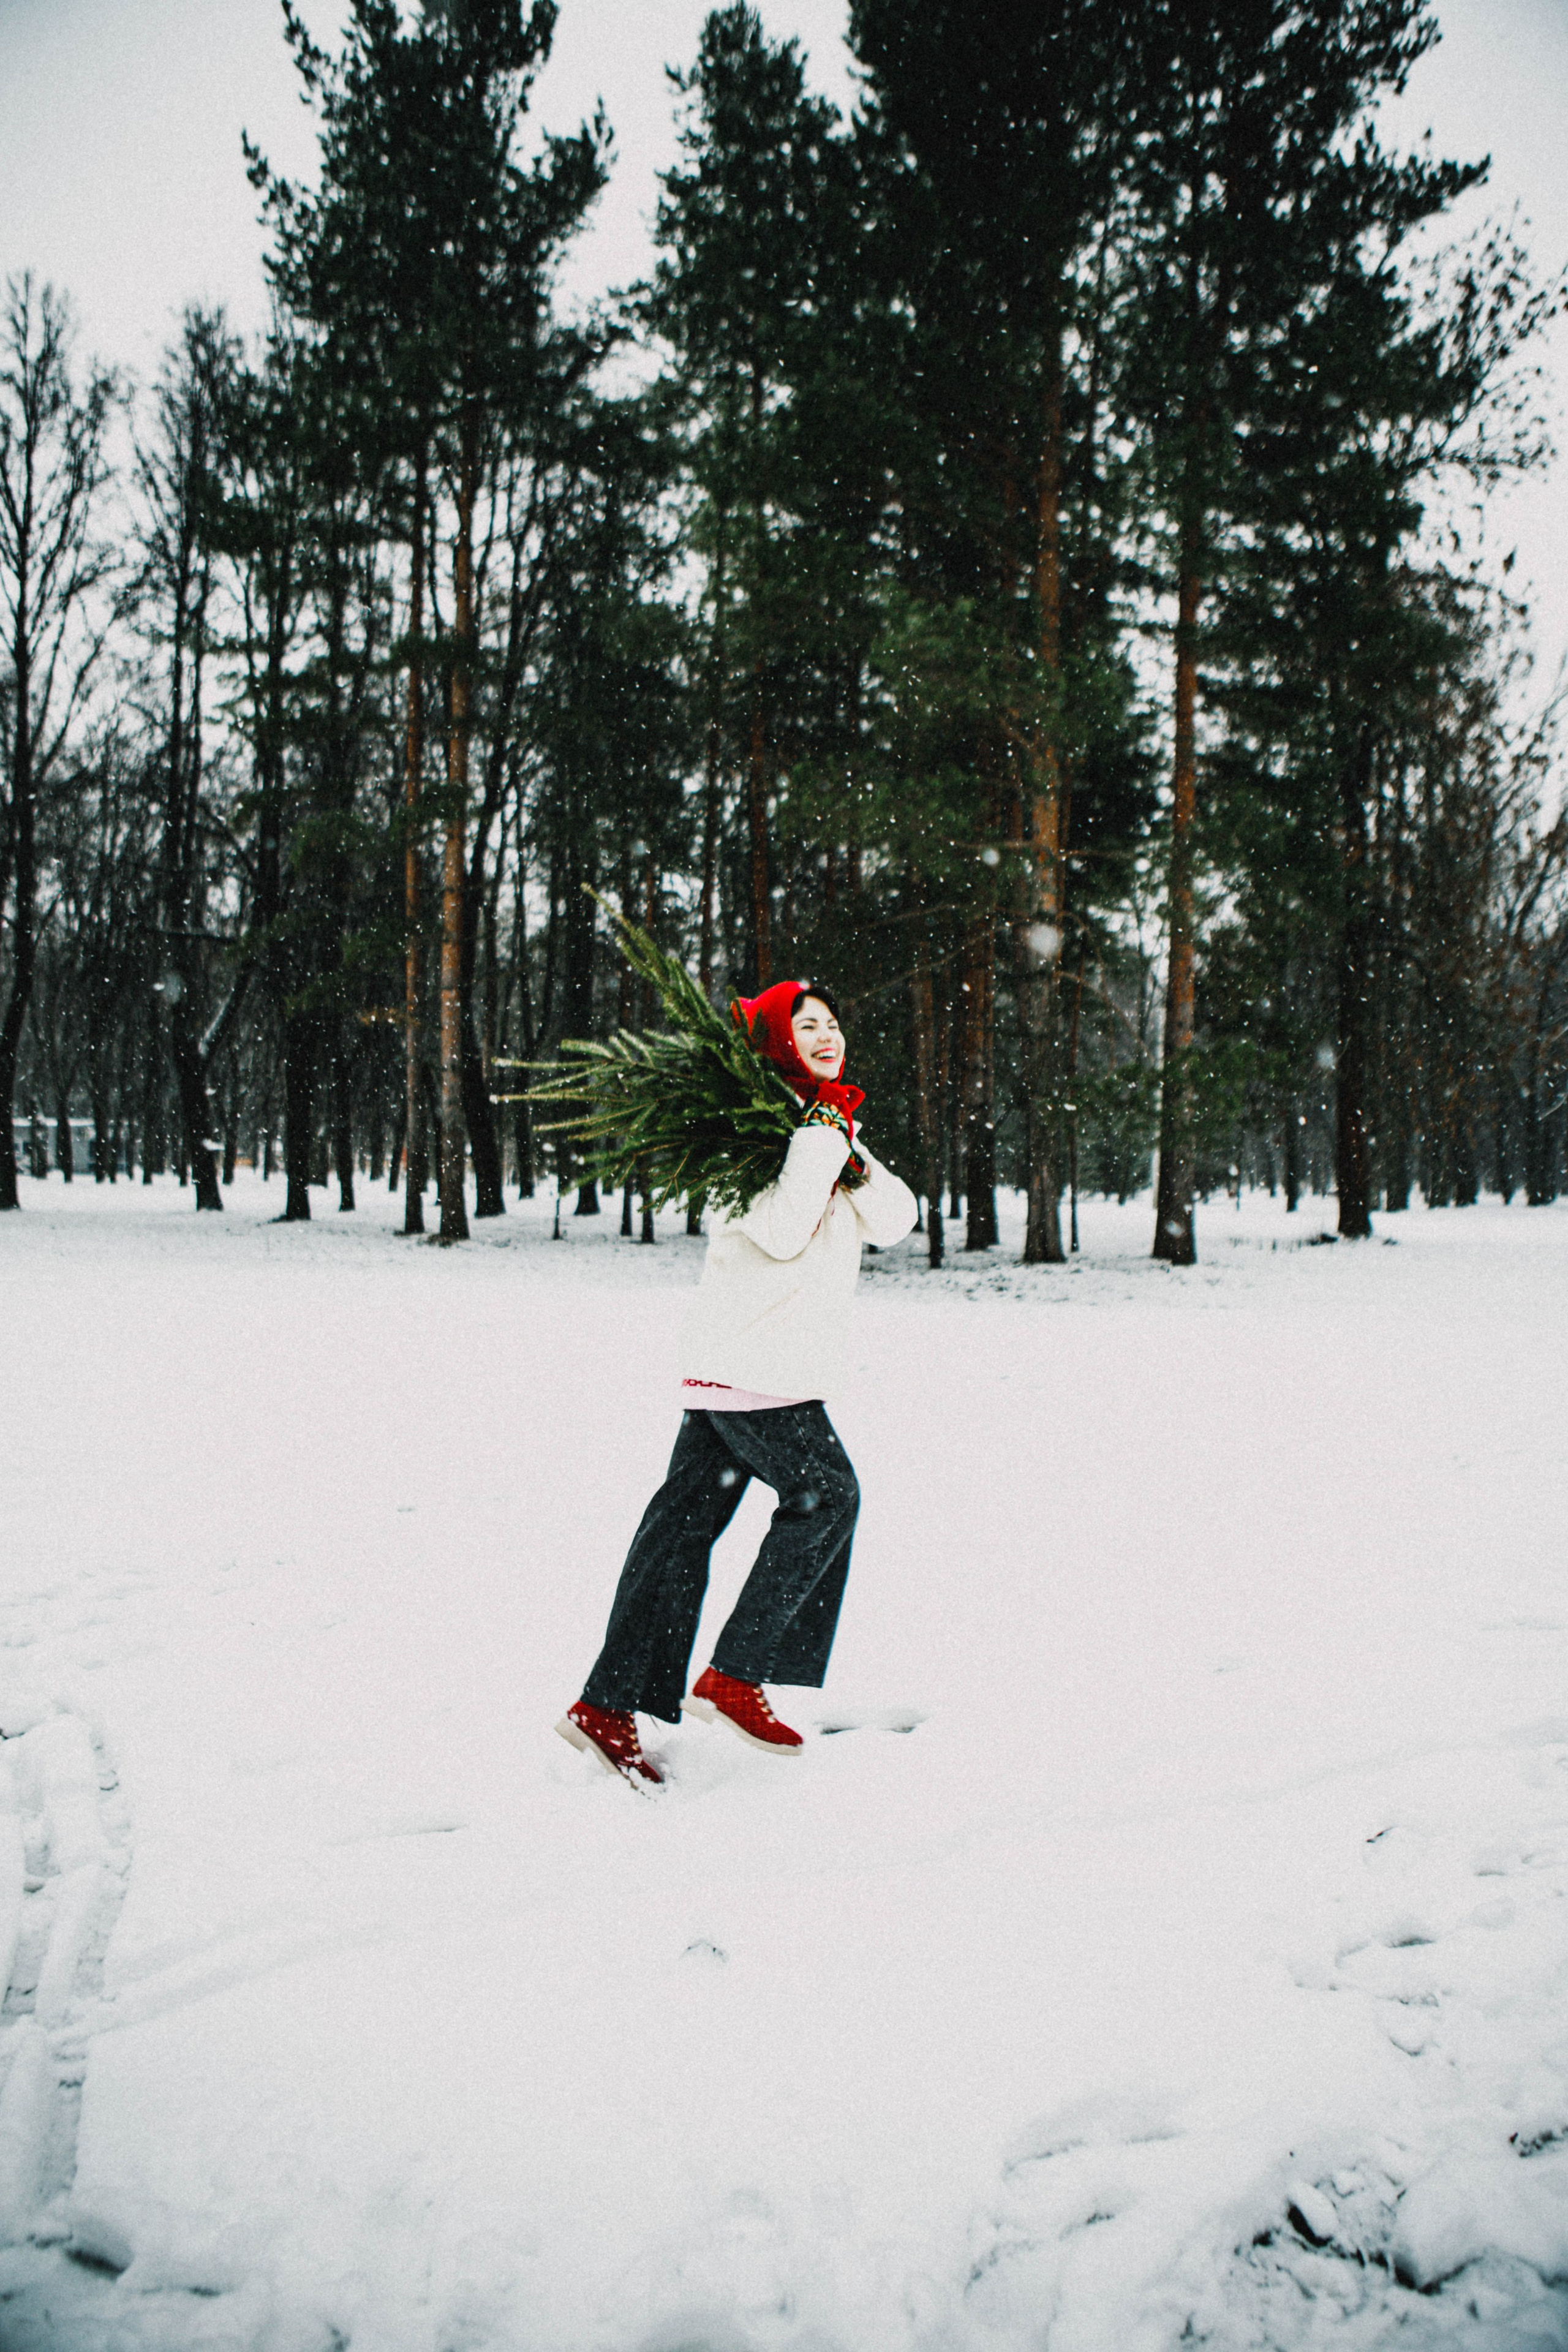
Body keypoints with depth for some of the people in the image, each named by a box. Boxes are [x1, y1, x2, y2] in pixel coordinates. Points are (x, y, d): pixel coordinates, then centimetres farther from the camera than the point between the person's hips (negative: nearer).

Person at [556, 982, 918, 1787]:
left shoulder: (830, 1123, 18)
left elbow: (894, 1220, 9)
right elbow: (781, 1232, -23)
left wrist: (853, 1161, -7)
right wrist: (820, 1137, -21)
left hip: (726, 1366, 8)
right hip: (751, 1363, -8)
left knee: (687, 1517, 6)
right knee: (825, 1495, 0)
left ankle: (608, 1707, 10)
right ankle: (732, 1680, 8)